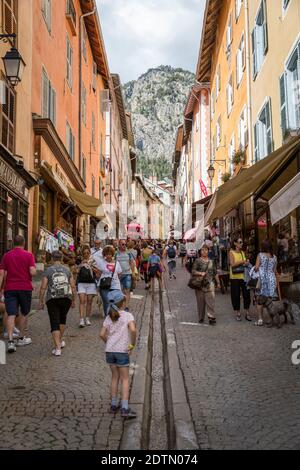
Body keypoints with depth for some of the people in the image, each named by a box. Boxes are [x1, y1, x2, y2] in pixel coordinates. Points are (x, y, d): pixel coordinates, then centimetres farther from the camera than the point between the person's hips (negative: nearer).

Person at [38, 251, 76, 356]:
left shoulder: (48, 270, -2)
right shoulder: (67, 270, 5)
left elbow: (43, 287, -5)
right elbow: (73, 286, 5)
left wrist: (41, 301, 3)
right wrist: (73, 300, 15)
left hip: (52, 299, -3)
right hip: (66, 298, 3)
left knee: (54, 323, -1)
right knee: (62, 318, 25)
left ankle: (57, 347, -10)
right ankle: (60, 340, 38)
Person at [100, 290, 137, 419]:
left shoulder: (109, 318, 8)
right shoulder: (128, 315, -6)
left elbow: (102, 334, 1)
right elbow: (133, 330, -21)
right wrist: (132, 345, -11)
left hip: (109, 350, 5)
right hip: (122, 351, -5)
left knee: (115, 377, 18)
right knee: (125, 379, 4)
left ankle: (114, 405, 25)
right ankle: (125, 409, 0)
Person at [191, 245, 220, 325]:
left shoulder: (211, 261, 12)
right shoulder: (197, 261, 1)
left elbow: (215, 273, 18)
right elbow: (193, 271, -7)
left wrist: (218, 282, 17)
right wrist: (200, 273, -22)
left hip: (210, 284, 2)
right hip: (200, 284, -2)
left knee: (211, 301, -7)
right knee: (201, 302, 5)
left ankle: (211, 318, -4)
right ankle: (201, 318, 17)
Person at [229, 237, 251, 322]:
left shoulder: (242, 252, 13)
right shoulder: (231, 252, -2)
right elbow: (232, 264, -13)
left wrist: (247, 263, -3)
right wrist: (242, 262, -19)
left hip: (244, 276, 4)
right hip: (235, 277, -4)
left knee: (246, 294, 2)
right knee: (236, 295, 2)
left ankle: (247, 313, 11)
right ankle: (237, 313, 14)